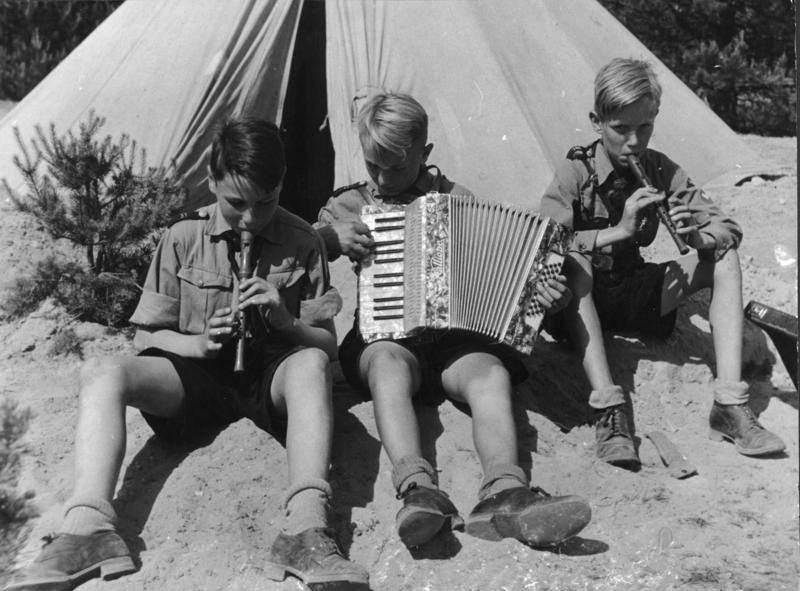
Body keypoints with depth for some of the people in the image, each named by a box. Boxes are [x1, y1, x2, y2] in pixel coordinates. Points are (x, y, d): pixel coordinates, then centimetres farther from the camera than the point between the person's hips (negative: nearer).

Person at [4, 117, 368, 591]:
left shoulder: (302, 244, 1)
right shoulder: (183, 239, 3)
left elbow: (327, 345, 3)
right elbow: (147, 336, 5)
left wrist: (286, 320, -18)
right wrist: (198, 343, -15)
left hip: (271, 375, -1)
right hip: (199, 371, 2)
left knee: (310, 363, -37)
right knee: (103, 375, -25)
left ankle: (306, 530, -53)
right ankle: (88, 527, -44)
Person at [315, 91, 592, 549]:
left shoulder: (455, 198, 17)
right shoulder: (350, 204, 17)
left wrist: (539, 285, -6)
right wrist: (332, 237, -7)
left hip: (454, 337, 1)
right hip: (386, 338, -1)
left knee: (491, 373, -32)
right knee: (389, 366, -37)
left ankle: (505, 493, -54)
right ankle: (418, 488, -56)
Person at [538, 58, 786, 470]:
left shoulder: (662, 171, -1)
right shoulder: (575, 173, -13)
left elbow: (729, 229, -2)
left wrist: (697, 236, -26)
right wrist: (619, 231, -34)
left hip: (635, 298, 4)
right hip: (582, 303, -4)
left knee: (725, 257, -12)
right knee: (573, 262, -36)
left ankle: (730, 404, -22)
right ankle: (608, 407, -42)